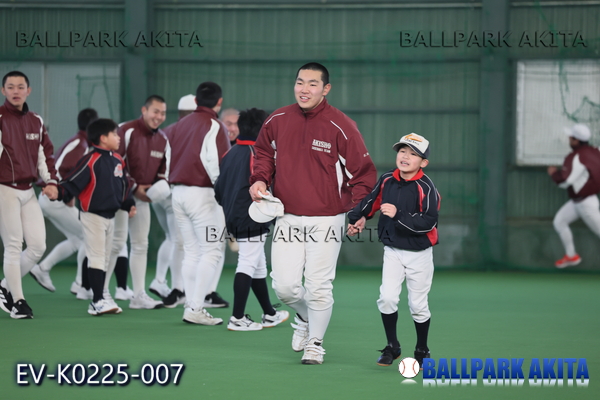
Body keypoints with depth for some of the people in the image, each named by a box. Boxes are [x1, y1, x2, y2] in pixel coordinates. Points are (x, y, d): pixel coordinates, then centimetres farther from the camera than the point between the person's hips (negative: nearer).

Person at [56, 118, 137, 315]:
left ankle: (100, 298, 19)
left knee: (105, 259, 12)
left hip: (110, 215, 8)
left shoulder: (118, 160, 8)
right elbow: (73, 181, -21)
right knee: (96, 257, -7)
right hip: (93, 215, -8)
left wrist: (129, 204, 11)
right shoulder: (92, 160, -17)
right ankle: (98, 301, -6)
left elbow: (124, 184, 19)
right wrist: (58, 194, -34)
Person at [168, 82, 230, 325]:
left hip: (177, 192, 8)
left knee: (192, 251, 13)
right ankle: (196, 309, -11)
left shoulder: (180, 125, 14)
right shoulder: (214, 127, -9)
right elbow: (218, 165, -18)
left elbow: (169, 158, 18)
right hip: (201, 193, -8)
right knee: (211, 251, -4)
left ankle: (191, 306, 11)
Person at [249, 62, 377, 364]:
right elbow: (264, 153, 21)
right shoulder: (277, 121, 2)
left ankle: (315, 342, 20)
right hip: (287, 218, 3)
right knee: (284, 287, -2)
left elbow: (364, 173, -3)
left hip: (325, 220, -3)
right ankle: (304, 317, 32)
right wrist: (259, 179, 2)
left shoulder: (340, 127, -9)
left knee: (319, 287, -2)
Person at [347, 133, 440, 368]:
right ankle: (392, 347, 7)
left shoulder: (425, 188, -17)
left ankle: (422, 351, 25)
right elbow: (372, 201, 16)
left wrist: (398, 215, -32)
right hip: (392, 250, 3)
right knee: (387, 298, -10)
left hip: (419, 254, -3)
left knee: (418, 305, 5)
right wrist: (357, 219, 27)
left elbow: (429, 221, -26)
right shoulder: (387, 180, -2)